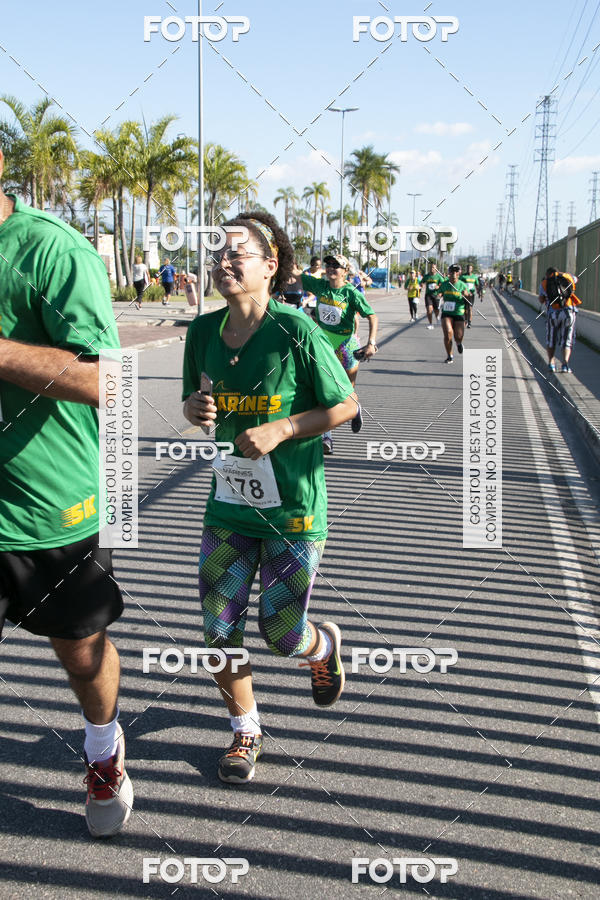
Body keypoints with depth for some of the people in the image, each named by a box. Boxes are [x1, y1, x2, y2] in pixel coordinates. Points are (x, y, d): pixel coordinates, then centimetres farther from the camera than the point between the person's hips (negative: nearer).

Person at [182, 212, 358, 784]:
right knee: (219, 631, 3)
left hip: (292, 510, -4)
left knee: (281, 634, 4)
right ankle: (245, 730, 29)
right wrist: (195, 408, -9)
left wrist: (279, 430, -18)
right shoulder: (203, 332, 0)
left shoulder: (296, 332, -15)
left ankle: (324, 646, 42)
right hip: (228, 503, 4)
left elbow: (346, 405, -7)